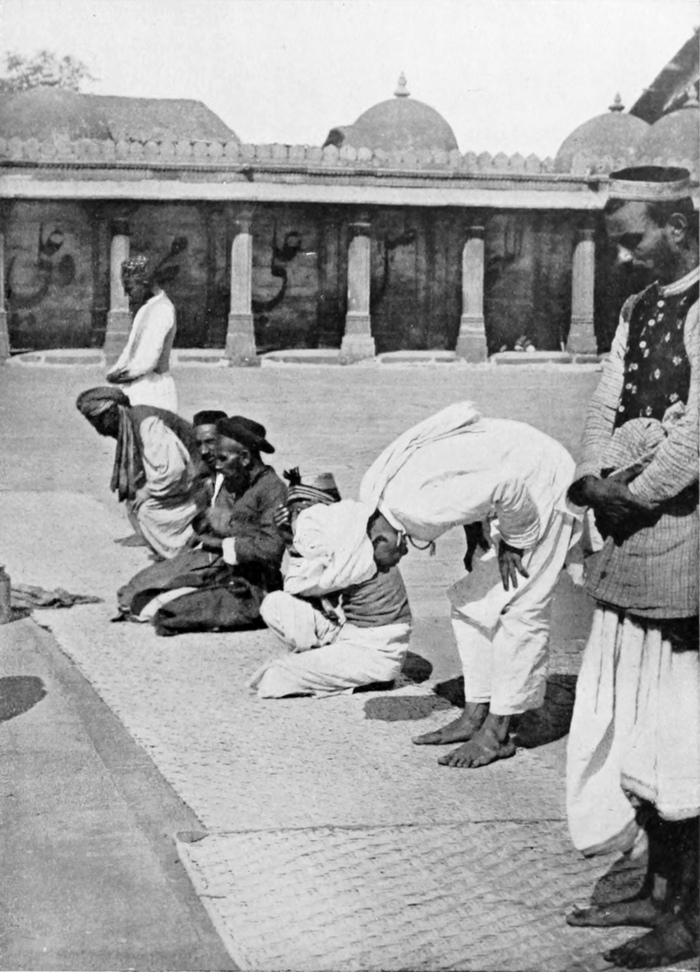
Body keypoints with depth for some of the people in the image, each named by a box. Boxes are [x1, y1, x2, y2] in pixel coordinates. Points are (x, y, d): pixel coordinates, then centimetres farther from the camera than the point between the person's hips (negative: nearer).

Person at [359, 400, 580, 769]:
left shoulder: (409, 506, -31)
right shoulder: (378, 484, -2)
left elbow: (506, 486, -34)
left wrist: (512, 542, -17)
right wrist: (475, 535, 3)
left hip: (544, 486, -10)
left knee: (517, 608, -9)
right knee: (471, 603, 10)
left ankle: (498, 734, -2)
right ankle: (475, 716, 16)